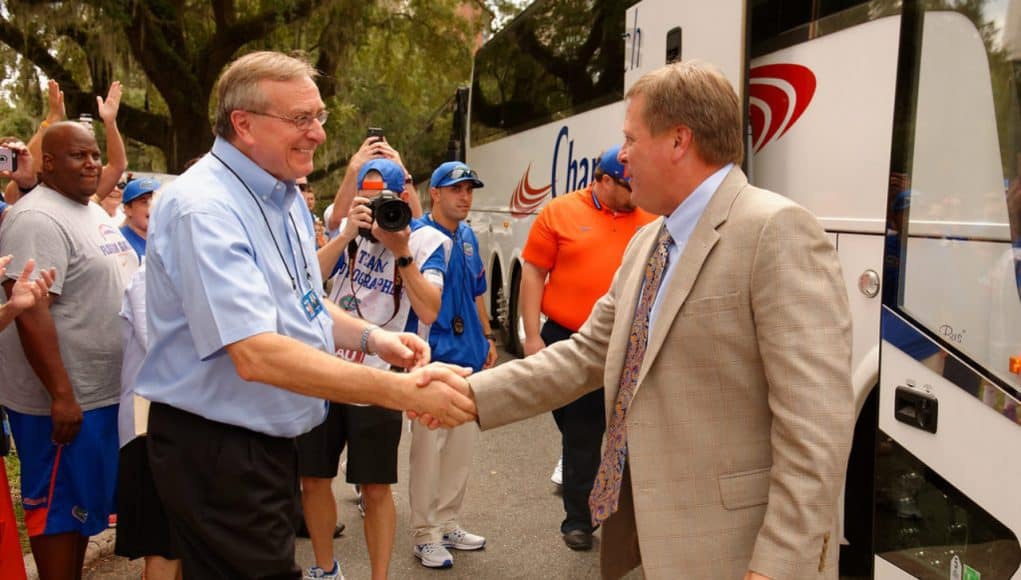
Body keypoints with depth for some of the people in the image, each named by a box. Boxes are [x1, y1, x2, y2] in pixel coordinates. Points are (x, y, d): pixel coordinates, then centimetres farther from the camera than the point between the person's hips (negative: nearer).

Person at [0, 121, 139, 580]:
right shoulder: (37, 219, -18)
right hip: (65, 398, -9)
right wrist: (61, 395, -26)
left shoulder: (93, 211, 13)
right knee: (60, 505, 4)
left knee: (84, 500, 19)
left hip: (103, 389, 9)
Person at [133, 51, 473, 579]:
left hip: (271, 438, 9)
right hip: (216, 451, -9)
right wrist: (402, 392, -32)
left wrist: (370, 337, -4)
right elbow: (257, 355, -32)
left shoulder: (285, 198, 7)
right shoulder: (203, 208, -23)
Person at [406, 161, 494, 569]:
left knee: (462, 448, 15)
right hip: (435, 356, -8)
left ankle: (449, 523, 30)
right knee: (429, 448, 1)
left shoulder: (468, 236, 12)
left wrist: (487, 338, 18)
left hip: (469, 356, 8)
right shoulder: (421, 234, -11)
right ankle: (425, 534, 15)